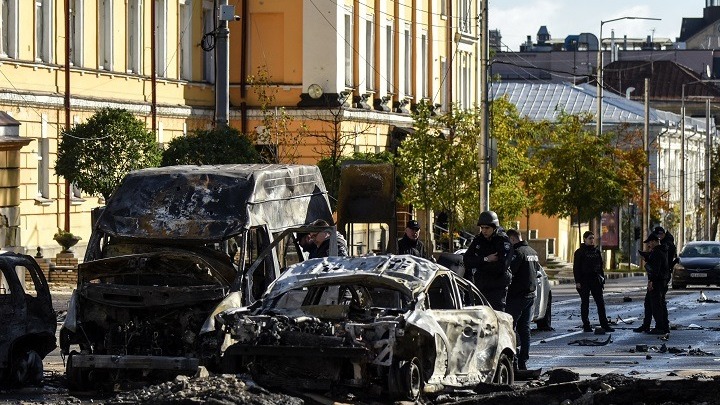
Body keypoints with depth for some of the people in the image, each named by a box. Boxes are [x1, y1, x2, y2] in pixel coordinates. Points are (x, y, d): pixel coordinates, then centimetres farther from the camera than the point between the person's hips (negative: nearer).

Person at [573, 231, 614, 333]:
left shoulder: (597, 251, 13)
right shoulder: (580, 252, -2)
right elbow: (576, 268, -5)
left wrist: (602, 280, 13)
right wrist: (577, 281, -13)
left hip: (595, 280, 4)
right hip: (584, 281, -4)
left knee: (601, 303, -1)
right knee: (585, 304, 2)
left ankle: (604, 325, 0)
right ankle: (586, 326, 7)